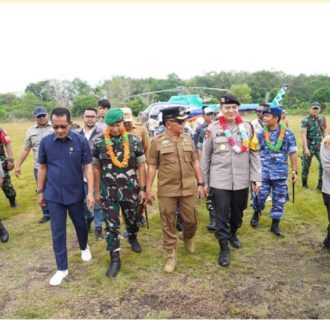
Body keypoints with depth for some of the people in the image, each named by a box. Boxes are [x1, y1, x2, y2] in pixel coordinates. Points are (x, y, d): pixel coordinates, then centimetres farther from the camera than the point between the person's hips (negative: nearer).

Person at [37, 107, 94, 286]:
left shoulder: (81, 141, -11)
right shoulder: (45, 142, -6)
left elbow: (88, 167, -8)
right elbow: (42, 167, 4)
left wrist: (91, 192, -12)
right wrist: (40, 191, 7)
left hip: (76, 193, -1)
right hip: (54, 195, 1)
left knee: (80, 224, 19)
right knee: (58, 232, 6)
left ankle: (84, 247, 49)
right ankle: (62, 268, 21)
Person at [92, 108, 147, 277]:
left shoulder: (134, 141, -6)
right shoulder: (99, 142, -5)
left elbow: (141, 166, -1)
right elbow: (96, 168, 3)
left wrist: (142, 189, -2)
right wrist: (97, 191, 5)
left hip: (130, 189, 1)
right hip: (108, 191, 0)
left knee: (132, 218, 20)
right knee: (111, 225, 3)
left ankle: (133, 238, 50)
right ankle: (115, 259, 15)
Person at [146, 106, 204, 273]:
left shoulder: (188, 139, 5)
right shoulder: (157, 141, -5)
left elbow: (195, 162, 10)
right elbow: (152, 166, -2)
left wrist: (200, 183, 7)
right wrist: (148, 189, -4)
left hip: (187, 188, 3)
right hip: (166, 190, -2)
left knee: (191, 220, 11)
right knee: (168, 224, 6)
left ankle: (187, 237, 44)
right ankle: (171, 256, 21)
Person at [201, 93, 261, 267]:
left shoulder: (247, 127, 2)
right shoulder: (213, 128, -5)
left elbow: (254, 154, 5)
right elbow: (205, 157, 1)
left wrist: (256, 177, 1)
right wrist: (205, 181, 3)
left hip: (242, 180, 3)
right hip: (220, 180, -2)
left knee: (238, 211, 19)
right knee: (221, 215, 2)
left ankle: (233, 233, 46)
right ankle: (224, 248, 18)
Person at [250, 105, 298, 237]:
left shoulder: (288, 134, -5)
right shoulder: (260, 133, -3)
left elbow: (293, 153, 2)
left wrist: (294, 171, 0)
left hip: (281, 173, 0)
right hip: (263, 172, 0)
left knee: (279, 200, 8)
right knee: (260, 196, 5)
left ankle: (275, 225, 24)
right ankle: (256, 214, 36)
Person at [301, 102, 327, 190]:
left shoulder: (322, 119, 5)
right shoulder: (305, 121, -10)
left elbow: (324, 132, 14)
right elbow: (303, 135, -18)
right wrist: (306, 148, -26)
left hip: (319, 146, 3)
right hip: (309, 147, -3)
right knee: (306, 166, 6)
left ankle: (321, 184, 3)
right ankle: (304, 183, 24)